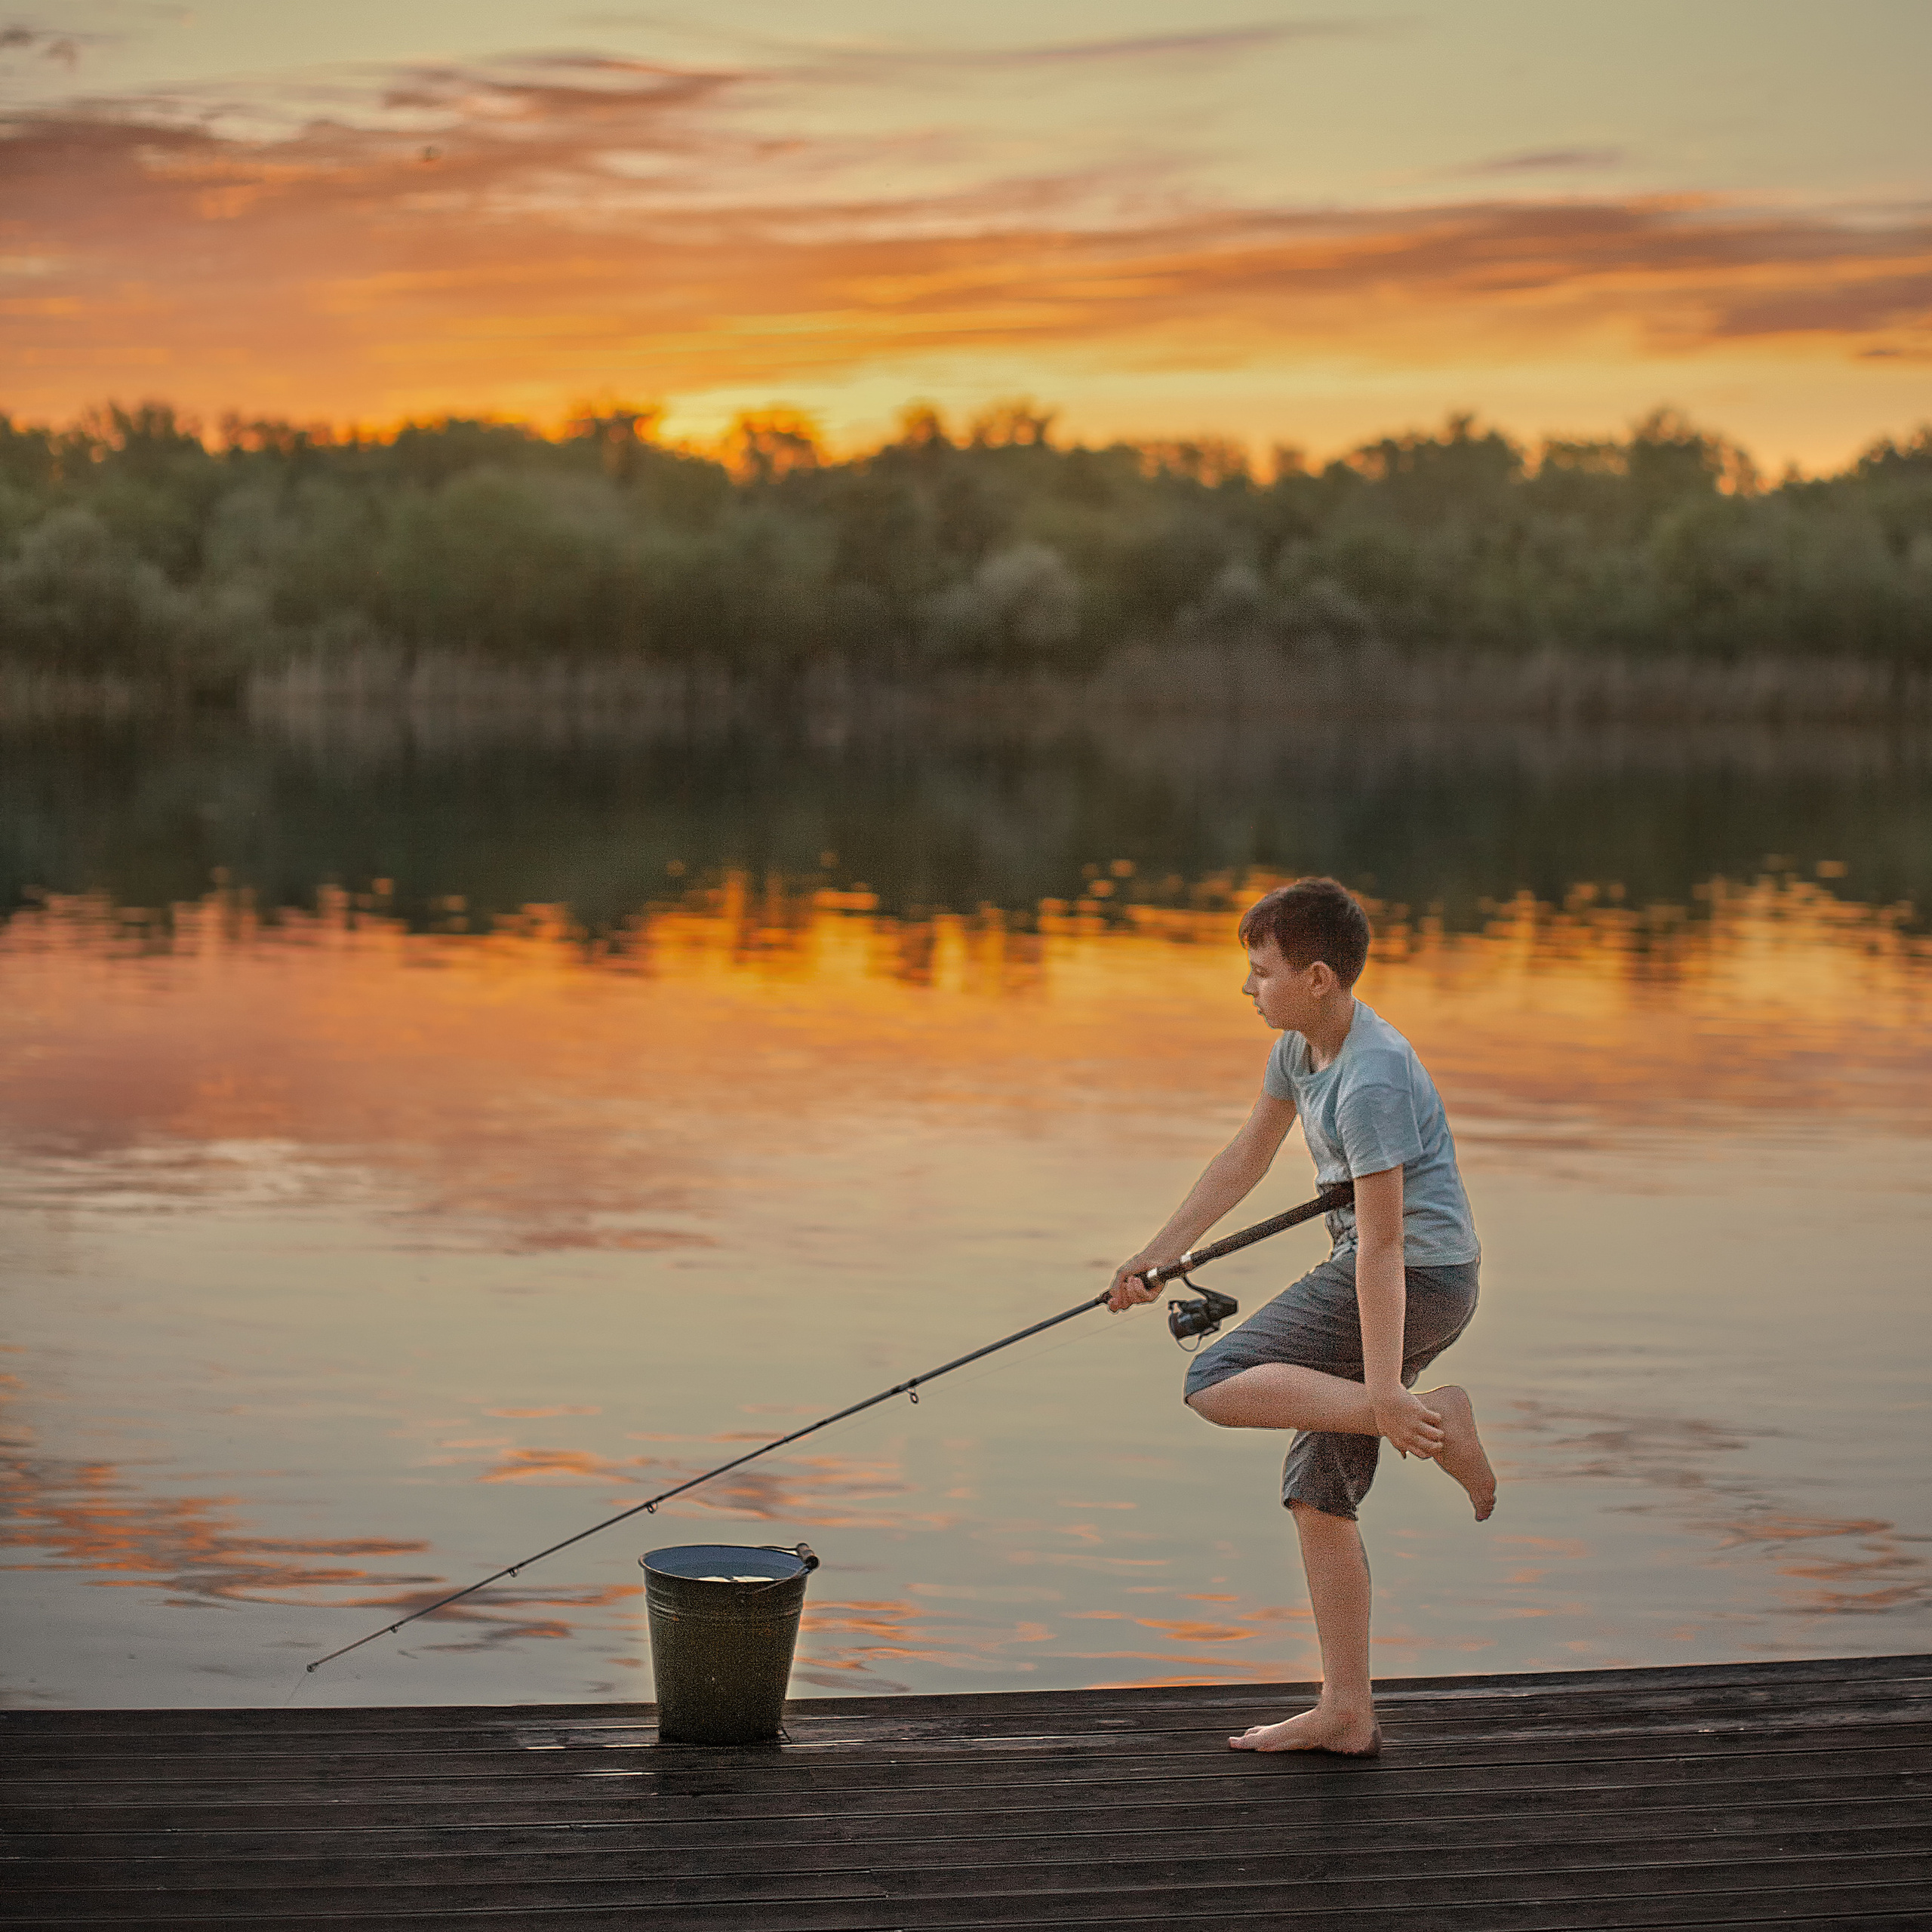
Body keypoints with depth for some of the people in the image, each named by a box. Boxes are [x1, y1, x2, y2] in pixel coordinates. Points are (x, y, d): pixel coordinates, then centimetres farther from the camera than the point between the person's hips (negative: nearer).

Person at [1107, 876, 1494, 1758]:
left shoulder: (1372, 1083, -22)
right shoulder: (1303, 1044, 7)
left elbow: (1382, 1245, -26)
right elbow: (1248, 1156, 20)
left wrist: (1386, 1395, -28)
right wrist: (1154, 1258, 20)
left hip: (1417, 1278, -10)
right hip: (1387, 1269, 10)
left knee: (1217, 1386, -14)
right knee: (1318, 1493, 10)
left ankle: (1428, 1418, -21)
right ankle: (1347, 1712, 14)